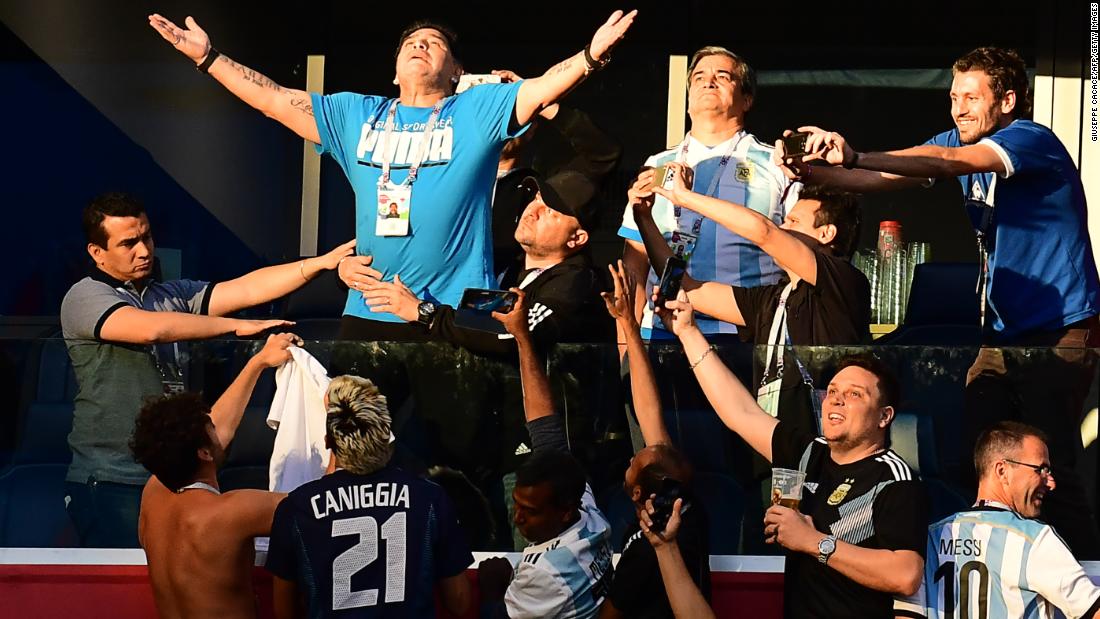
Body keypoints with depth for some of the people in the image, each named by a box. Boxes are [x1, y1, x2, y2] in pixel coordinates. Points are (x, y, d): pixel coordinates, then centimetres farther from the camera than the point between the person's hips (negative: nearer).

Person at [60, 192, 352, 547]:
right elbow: (151, 329, -22)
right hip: (111, 481, -6)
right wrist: (237, 326, -16)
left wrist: (321, 263, -7)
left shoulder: (172, 295, 15)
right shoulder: (85, 298, -5)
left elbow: (245, 289, 5)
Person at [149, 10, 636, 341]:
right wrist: (207, 58, 14)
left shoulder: (478, 110, 7)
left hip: (457, 313, -4)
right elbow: (273, 99, 18)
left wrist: (591, 56, -26)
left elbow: (542, 87, -8)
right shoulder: (356, 116, 18)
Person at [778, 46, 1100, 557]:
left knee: (1051, 472, -13)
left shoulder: (1033, 141, -13)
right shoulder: (962, 142, 11)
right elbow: (885, 178, 0)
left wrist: (855, 157, -40)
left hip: (1058, 335, -8)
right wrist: (811, 173, -18)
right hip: (1003, 335, 8)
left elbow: (949, 162, -29)